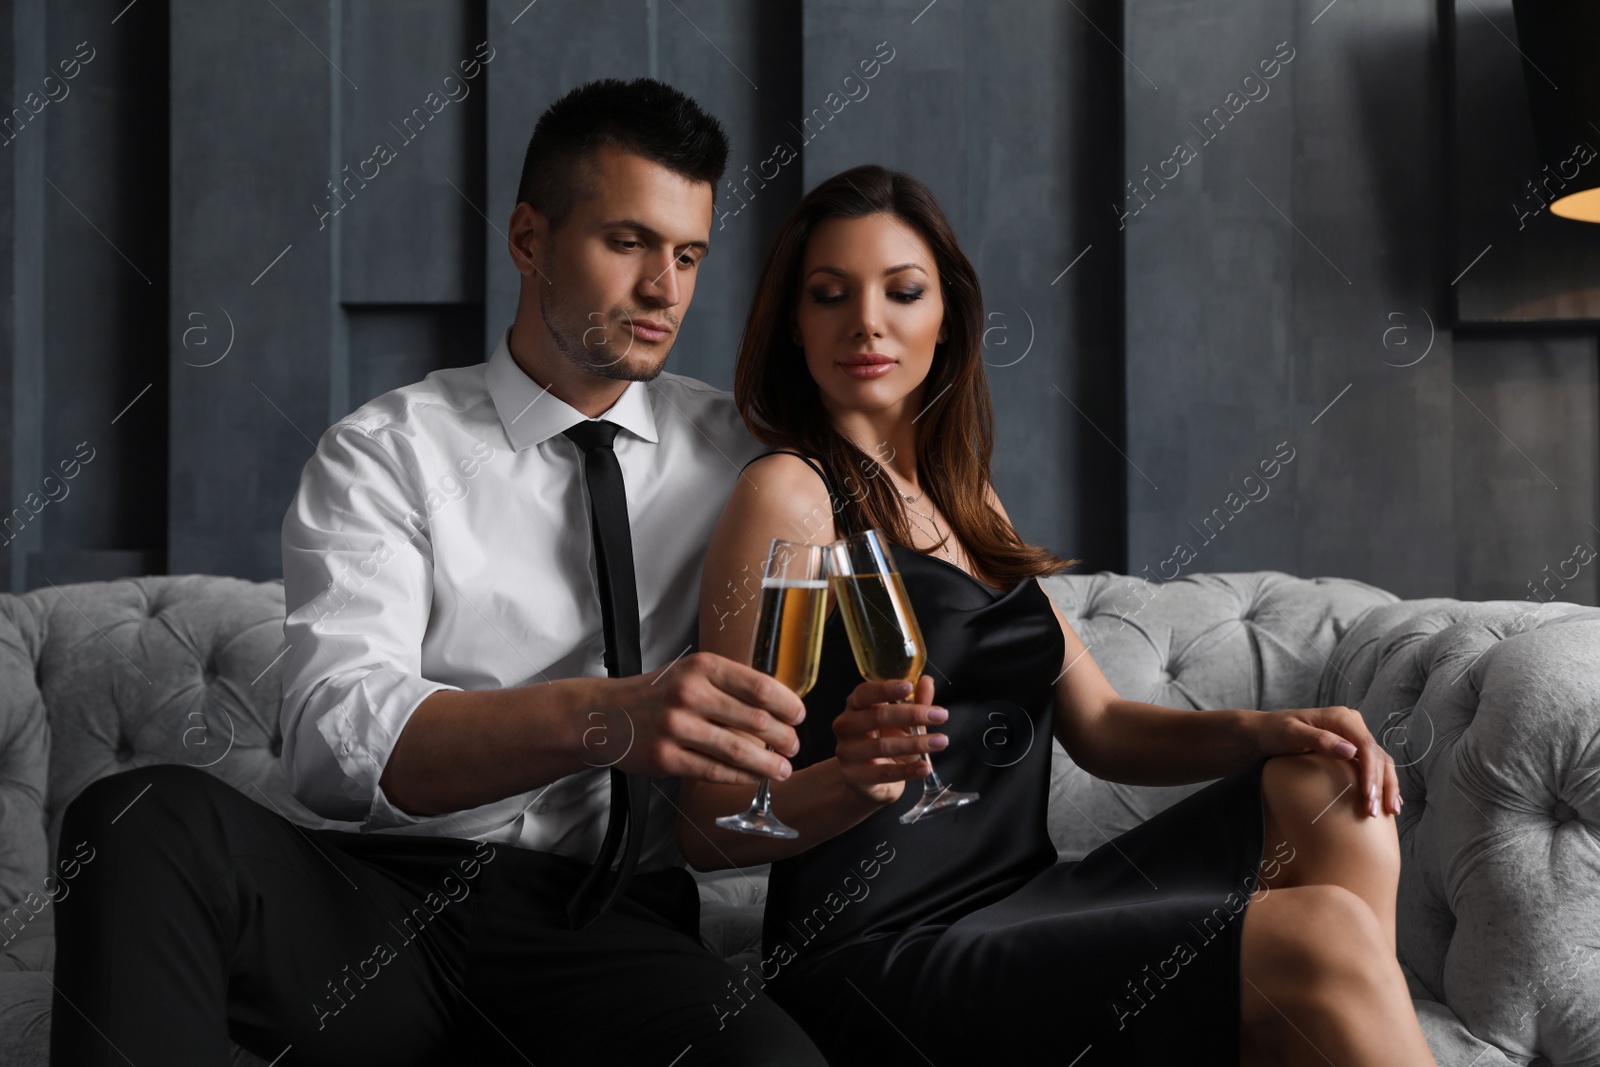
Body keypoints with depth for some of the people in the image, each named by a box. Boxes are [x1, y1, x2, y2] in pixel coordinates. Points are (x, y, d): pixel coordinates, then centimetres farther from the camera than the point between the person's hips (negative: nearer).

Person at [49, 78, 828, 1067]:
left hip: (615, 924, 1)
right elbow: (337, 733, -13)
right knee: (147, 813, -29)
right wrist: (607, 718, -30)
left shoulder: (736, 452, 12)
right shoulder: (385, 453, 3)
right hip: (393, 900, 0)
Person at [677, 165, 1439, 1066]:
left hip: (1021, 907, 8)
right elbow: (711, 827, -9)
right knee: (1320, 939, -23)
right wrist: (851, 781, -29)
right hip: (889, 952, -8)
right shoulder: (788, 494, -6)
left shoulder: (970, 503, 18)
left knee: (1329, 799, -8)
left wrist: (1262, 731, -2)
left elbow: (1099, 727, 16)